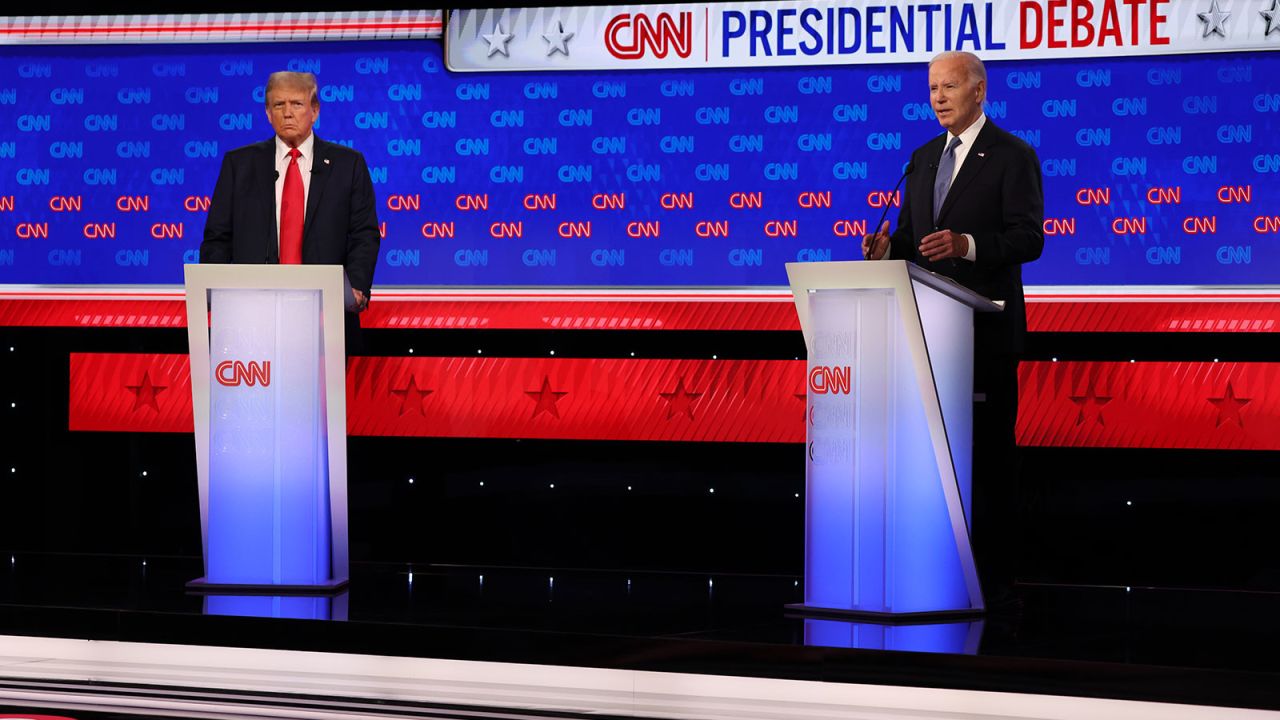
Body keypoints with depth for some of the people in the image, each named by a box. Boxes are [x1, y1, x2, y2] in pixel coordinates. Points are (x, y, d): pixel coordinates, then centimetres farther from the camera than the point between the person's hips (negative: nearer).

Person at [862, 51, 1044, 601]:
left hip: (987, 328, -6)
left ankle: (993, 572, -1)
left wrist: (967, 244, -27)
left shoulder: (1012, 156, -4)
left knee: (990, 450, -4)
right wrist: (887, 248, -5)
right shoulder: (924, 158, 17)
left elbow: (1028, 239, -12)